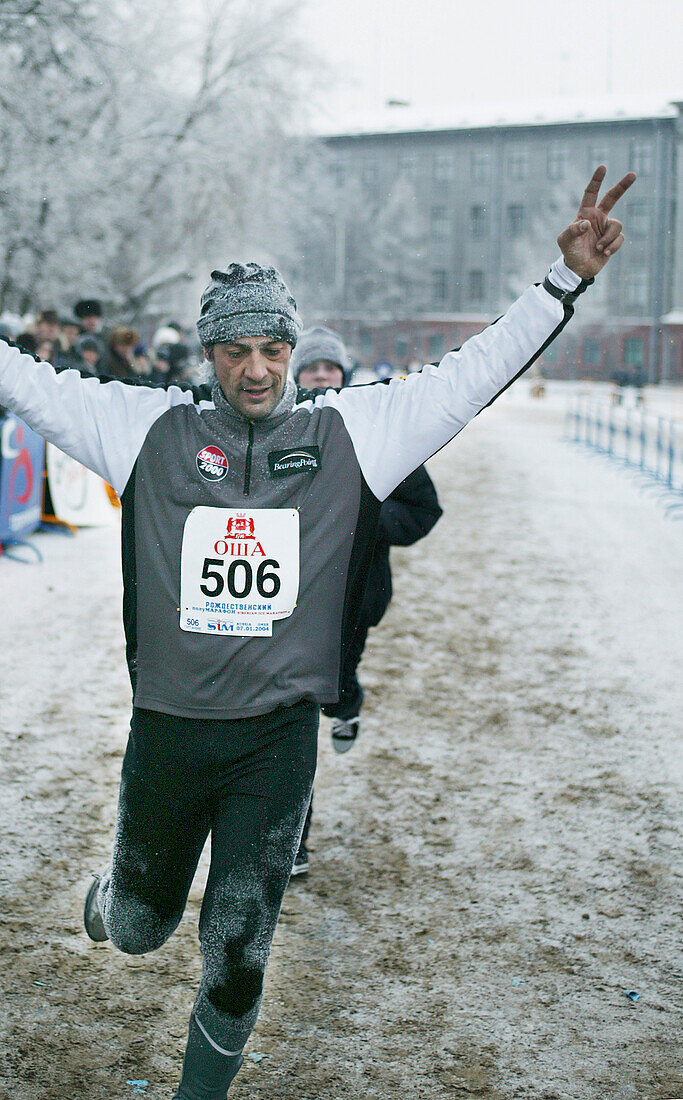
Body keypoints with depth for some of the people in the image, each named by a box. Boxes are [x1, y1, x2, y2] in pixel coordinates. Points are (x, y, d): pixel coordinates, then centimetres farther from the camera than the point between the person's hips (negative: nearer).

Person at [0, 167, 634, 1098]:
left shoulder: (348, 431, 1)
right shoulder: (153, 428, 0)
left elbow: (470, 375, -1)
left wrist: (566, 280, -8)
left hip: (278, 738, -1)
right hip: (166, 730, 1)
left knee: (237, 959, 0)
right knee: (138, 930, 20)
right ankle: (112, 900, 57)